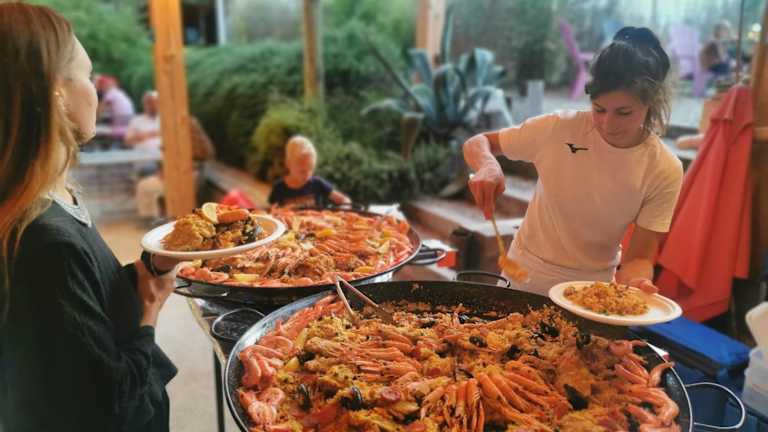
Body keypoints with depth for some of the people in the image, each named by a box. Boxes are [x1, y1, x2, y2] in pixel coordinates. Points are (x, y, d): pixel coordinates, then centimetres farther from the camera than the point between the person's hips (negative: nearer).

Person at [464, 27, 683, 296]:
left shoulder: (665, 171, -13)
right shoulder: (560, 128, -16)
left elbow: (639, 256, -10)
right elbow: (476, 144, -7)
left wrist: (634, 281, -32)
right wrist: (487, 166, -29)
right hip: (524, 276, -3)